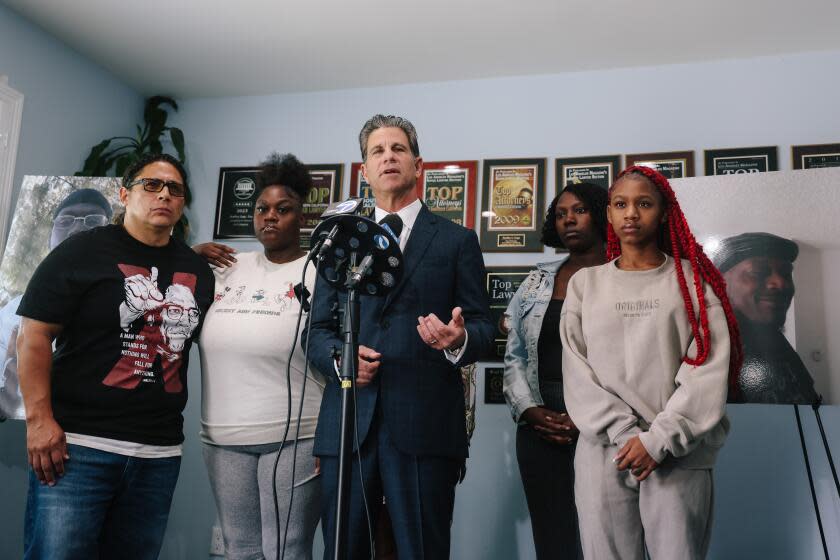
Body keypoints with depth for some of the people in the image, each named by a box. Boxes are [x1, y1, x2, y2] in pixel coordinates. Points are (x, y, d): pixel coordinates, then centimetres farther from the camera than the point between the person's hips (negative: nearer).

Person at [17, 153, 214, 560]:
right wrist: (39, 419, -11)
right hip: (76, 444, -4)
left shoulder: (199, 270, 13)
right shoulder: (84, 251, -1)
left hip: (160, 454, 5)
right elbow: (34, 336, -5)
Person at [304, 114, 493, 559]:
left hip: (424, 423, -2)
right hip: (348, 422, 3)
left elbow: (483, 329, 4)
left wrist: (459, 339, -19)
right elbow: (318, 331, 14)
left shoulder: (457, 241, 8)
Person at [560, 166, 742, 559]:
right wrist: (624, 432, -8)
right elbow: (577, 372, 3)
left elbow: (708, 369, -3)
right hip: (603, 452, 1)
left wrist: (659, 439, -11)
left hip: (678, 455, -1)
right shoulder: (585, 283, 9)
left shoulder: (691, 279, 6)